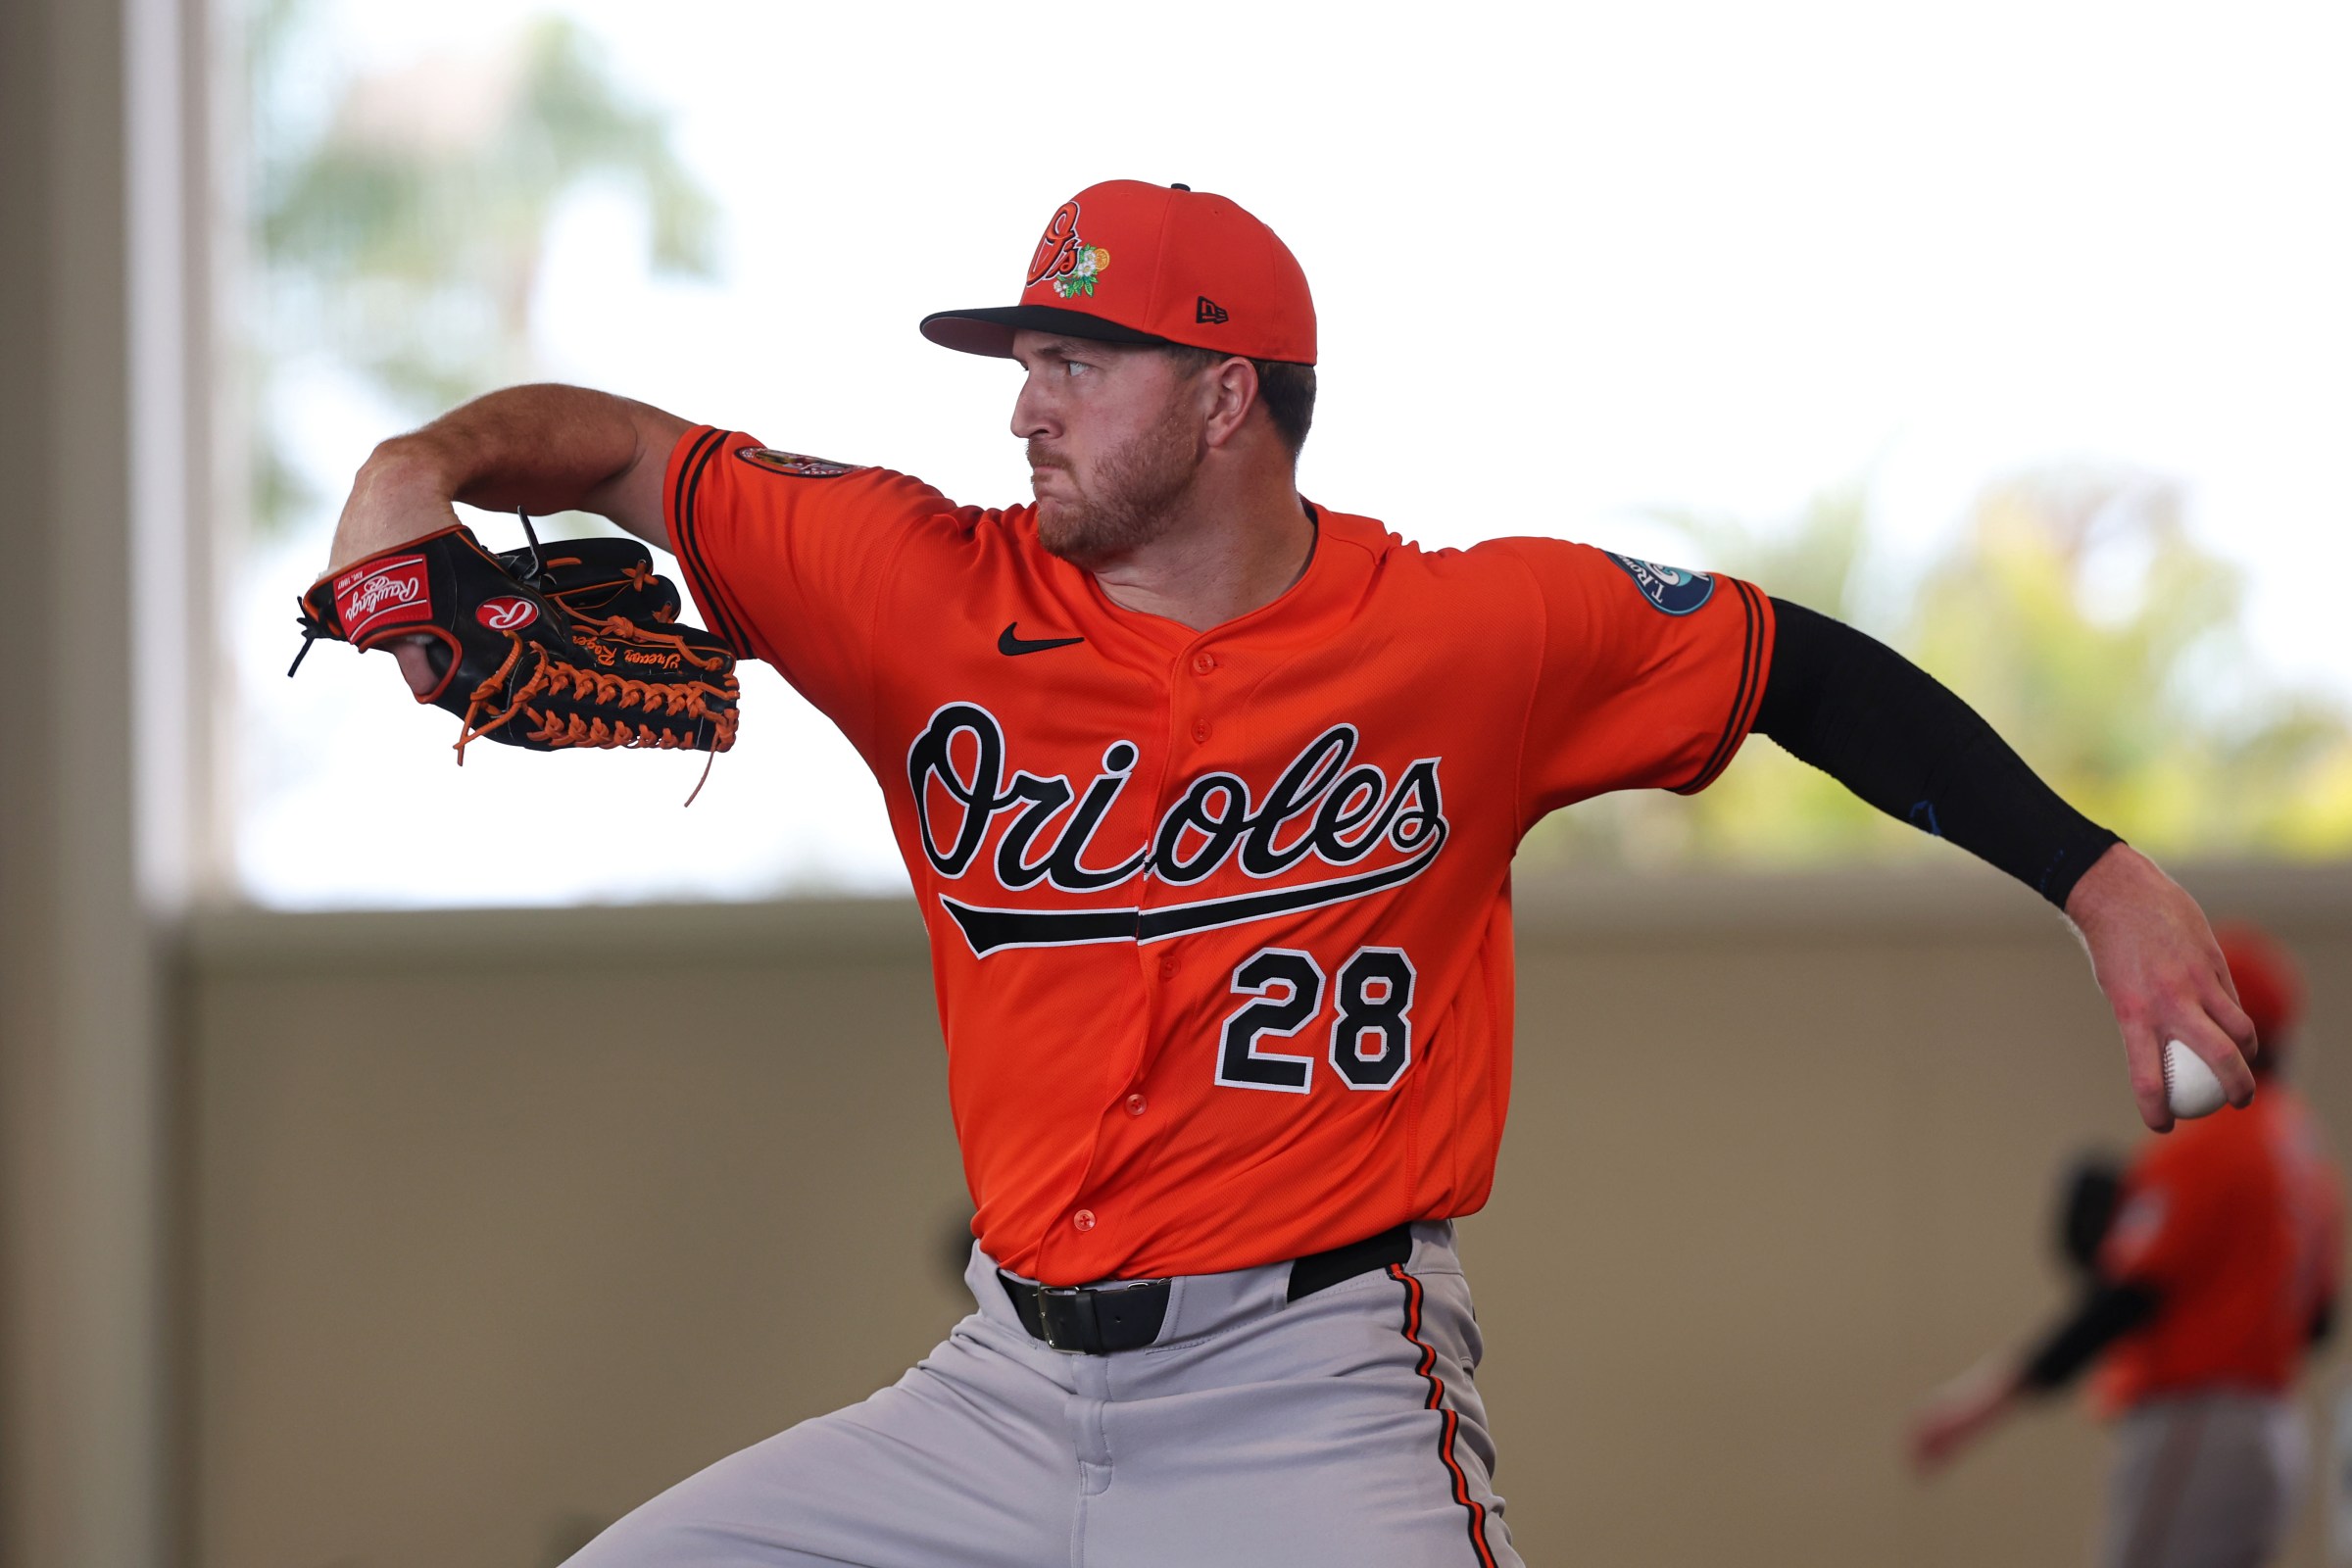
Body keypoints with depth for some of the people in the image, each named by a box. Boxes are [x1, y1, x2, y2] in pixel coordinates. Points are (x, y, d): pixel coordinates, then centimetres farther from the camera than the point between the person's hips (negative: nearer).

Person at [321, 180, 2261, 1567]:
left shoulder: (1483, 631, -4)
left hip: (1316, 1392, -4)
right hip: (1007, 1385, 4)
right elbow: (617, 447, 6)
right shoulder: (931, 593, 1)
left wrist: (2099, 878, 3)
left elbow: (1807, 669, 7)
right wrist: (422, 471, -15)